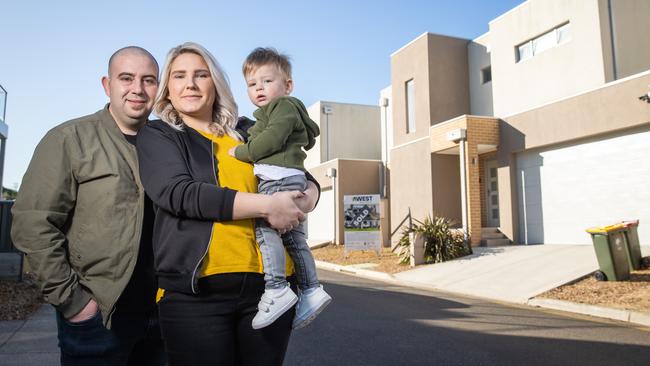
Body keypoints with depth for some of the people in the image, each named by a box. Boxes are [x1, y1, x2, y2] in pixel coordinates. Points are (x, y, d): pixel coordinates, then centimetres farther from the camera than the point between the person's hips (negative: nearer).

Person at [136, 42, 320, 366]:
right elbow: (179, 193, -12)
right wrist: (265, 205, -18)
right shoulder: (156, 136, 7)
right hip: (195, 289, -3)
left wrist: (304, 201, -7)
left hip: (269, 281, 3)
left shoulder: (247, 135, 15)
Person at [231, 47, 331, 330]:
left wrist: (240, 152, -5)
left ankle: (276, 289, -22)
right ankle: (311, 289, 14)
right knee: (293, 235, 10)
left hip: (279, 177, -11)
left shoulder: (285, 106, -1)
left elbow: (271, 140, -15)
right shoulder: (269, 114, 30)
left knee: (264, 226, -19)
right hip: (291, 179, 11)